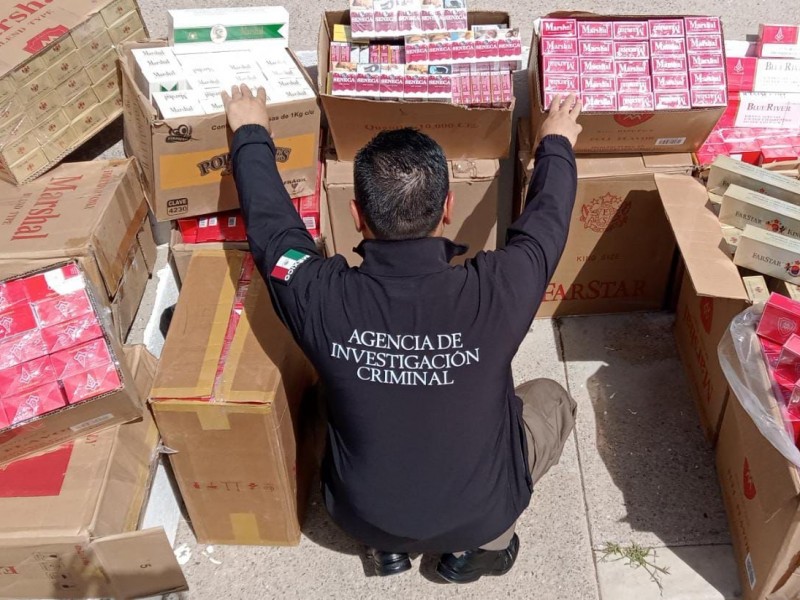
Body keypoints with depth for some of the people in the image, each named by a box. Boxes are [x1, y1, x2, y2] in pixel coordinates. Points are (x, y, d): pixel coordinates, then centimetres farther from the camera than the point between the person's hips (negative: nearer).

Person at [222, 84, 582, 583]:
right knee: (551, 398, 24)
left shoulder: (322, 297, -28)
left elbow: (270, 222, -6)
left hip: (361, 515, 2)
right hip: (479, 515, -1)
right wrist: (556, 144, 13)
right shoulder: (494, 291, -30)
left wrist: (251, 133, 12)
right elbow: (546, 220, -7)